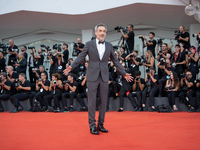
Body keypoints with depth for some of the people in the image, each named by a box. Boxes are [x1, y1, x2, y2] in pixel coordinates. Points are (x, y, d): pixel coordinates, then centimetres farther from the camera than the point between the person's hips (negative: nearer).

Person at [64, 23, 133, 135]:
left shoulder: (109, 46, 10)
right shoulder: (89, 44, 3)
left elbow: (115, 61, 14)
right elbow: (80, 57, 0)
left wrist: (124, 73, 12)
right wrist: (71, 67, -14)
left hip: (104, 77, 3)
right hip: (92, 76, -3)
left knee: (103, 102, 6)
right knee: (92, 102, -2)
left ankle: (101, 124, 16)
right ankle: (92, 125, 5)